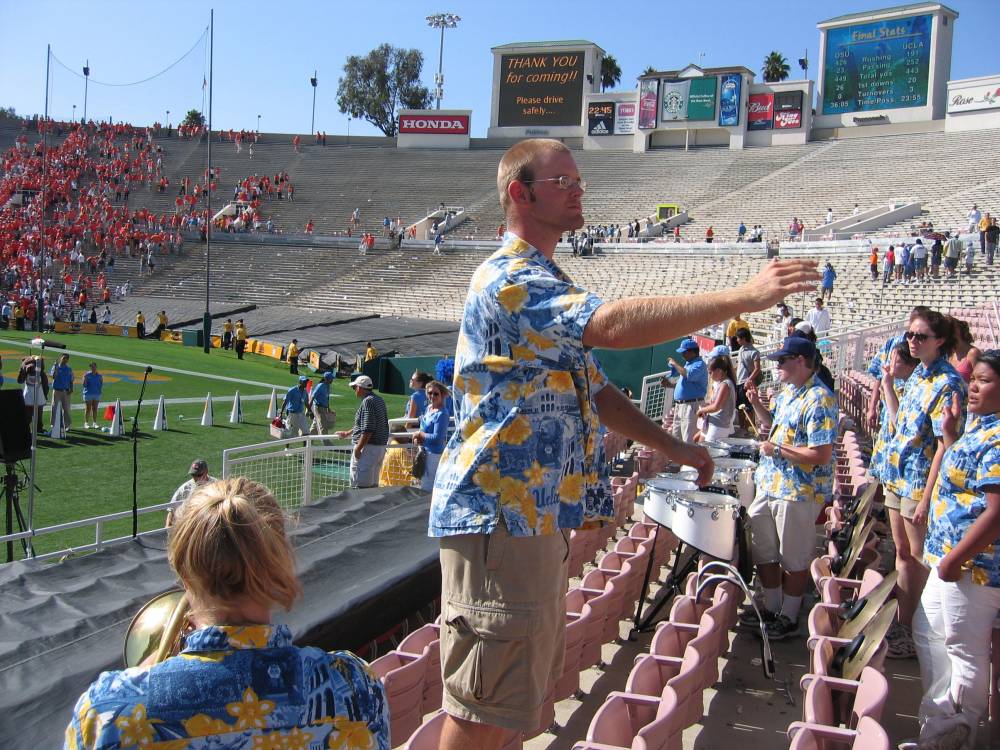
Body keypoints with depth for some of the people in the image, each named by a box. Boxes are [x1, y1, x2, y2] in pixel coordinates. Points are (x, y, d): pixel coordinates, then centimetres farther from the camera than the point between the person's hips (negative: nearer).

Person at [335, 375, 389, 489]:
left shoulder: (368, 401, -16)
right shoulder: (379, 400, 14)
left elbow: (368, 430, -23)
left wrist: (357, 449, -18)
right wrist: (348, 433, 35)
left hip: (368, 447, -10)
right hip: (381, 446, 10)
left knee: (360, 486, -6)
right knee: (373, 485, 16)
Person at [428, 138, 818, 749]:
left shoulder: (550, 287, 21)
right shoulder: (507, 278, -13)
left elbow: (595, 391, 23)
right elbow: (614, 324, -30)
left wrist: (672, 446, 13)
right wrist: (744, 297, -30)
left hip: (537, 514, 10)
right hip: (499, 516, -10)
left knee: (524, 690, 18)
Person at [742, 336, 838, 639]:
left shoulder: (819, 400, -21)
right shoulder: (786, 392, 8)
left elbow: (821, 455, -26)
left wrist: (777, 449, -20)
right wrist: (757, 404, 6)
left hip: (798, 493, -9)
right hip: (769, 486, 9)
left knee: (794, 559, 7)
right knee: (763, 551, 18)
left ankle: (788, 618, 21)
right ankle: (771, 608, 33)